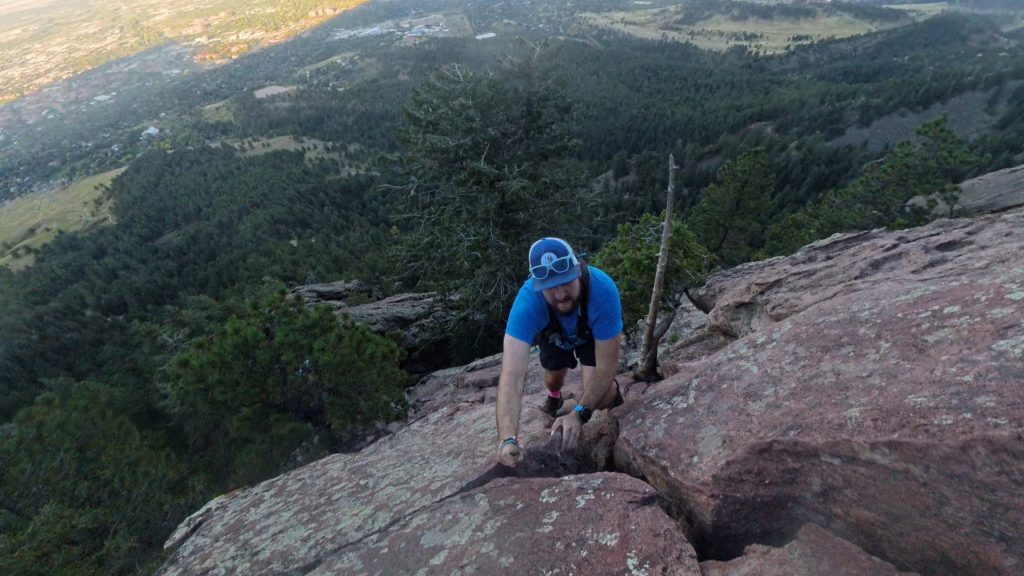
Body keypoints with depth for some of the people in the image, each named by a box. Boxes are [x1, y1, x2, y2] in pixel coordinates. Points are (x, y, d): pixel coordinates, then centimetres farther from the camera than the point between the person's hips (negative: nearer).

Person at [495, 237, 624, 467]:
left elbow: (606, 365, -36)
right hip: (554, 336, 2)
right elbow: (512, 375, -50)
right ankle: (554, 397, 42)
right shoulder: (527, 301, -42)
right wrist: (508, 439, -61)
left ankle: (612, 389, 22)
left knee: (601, 398, -15)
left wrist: (579, 413, -47)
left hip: (594, 334, -1)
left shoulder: (603, 289, -44)